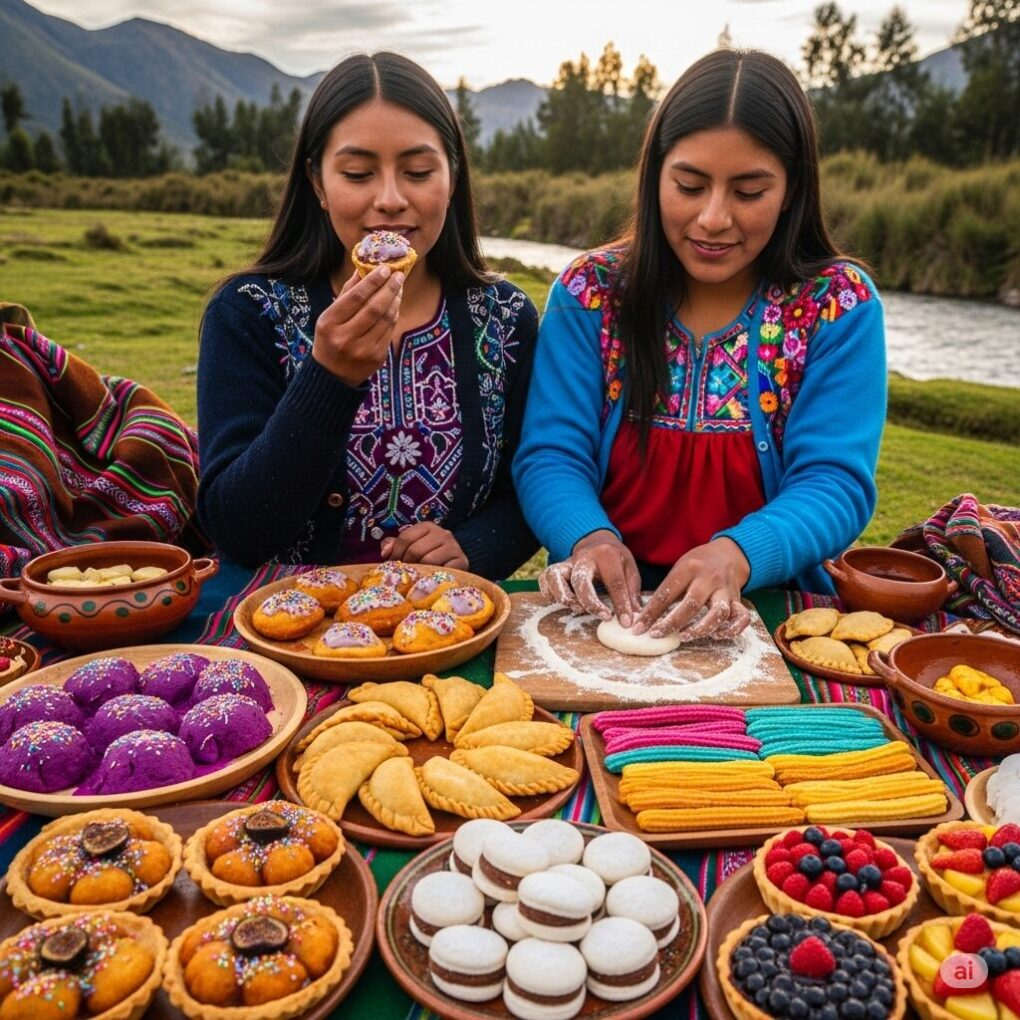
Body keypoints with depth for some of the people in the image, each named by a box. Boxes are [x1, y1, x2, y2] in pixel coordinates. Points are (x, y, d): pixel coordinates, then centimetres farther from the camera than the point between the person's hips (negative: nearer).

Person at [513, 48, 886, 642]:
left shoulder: (839, 305, -4)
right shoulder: (589, 291, -2)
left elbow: (836, 482, -9)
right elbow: (551, 457, -4)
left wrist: (738, 554, -28)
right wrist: (591, 537, -25)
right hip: (606, 608, -2)